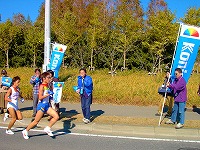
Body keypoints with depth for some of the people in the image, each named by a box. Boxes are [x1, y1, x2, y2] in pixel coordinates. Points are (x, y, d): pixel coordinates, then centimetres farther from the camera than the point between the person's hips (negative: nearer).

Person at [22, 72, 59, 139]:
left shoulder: (47, 86, 8)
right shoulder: (42, 86, -14)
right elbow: (40, 97, -21)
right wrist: (48, 94, -25)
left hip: (47, 105, 7)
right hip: (42, 105, -7)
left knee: (56, 117, -4)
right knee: (36, 121, 3)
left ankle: (47, 128, 9)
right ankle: (25, 131, 22)